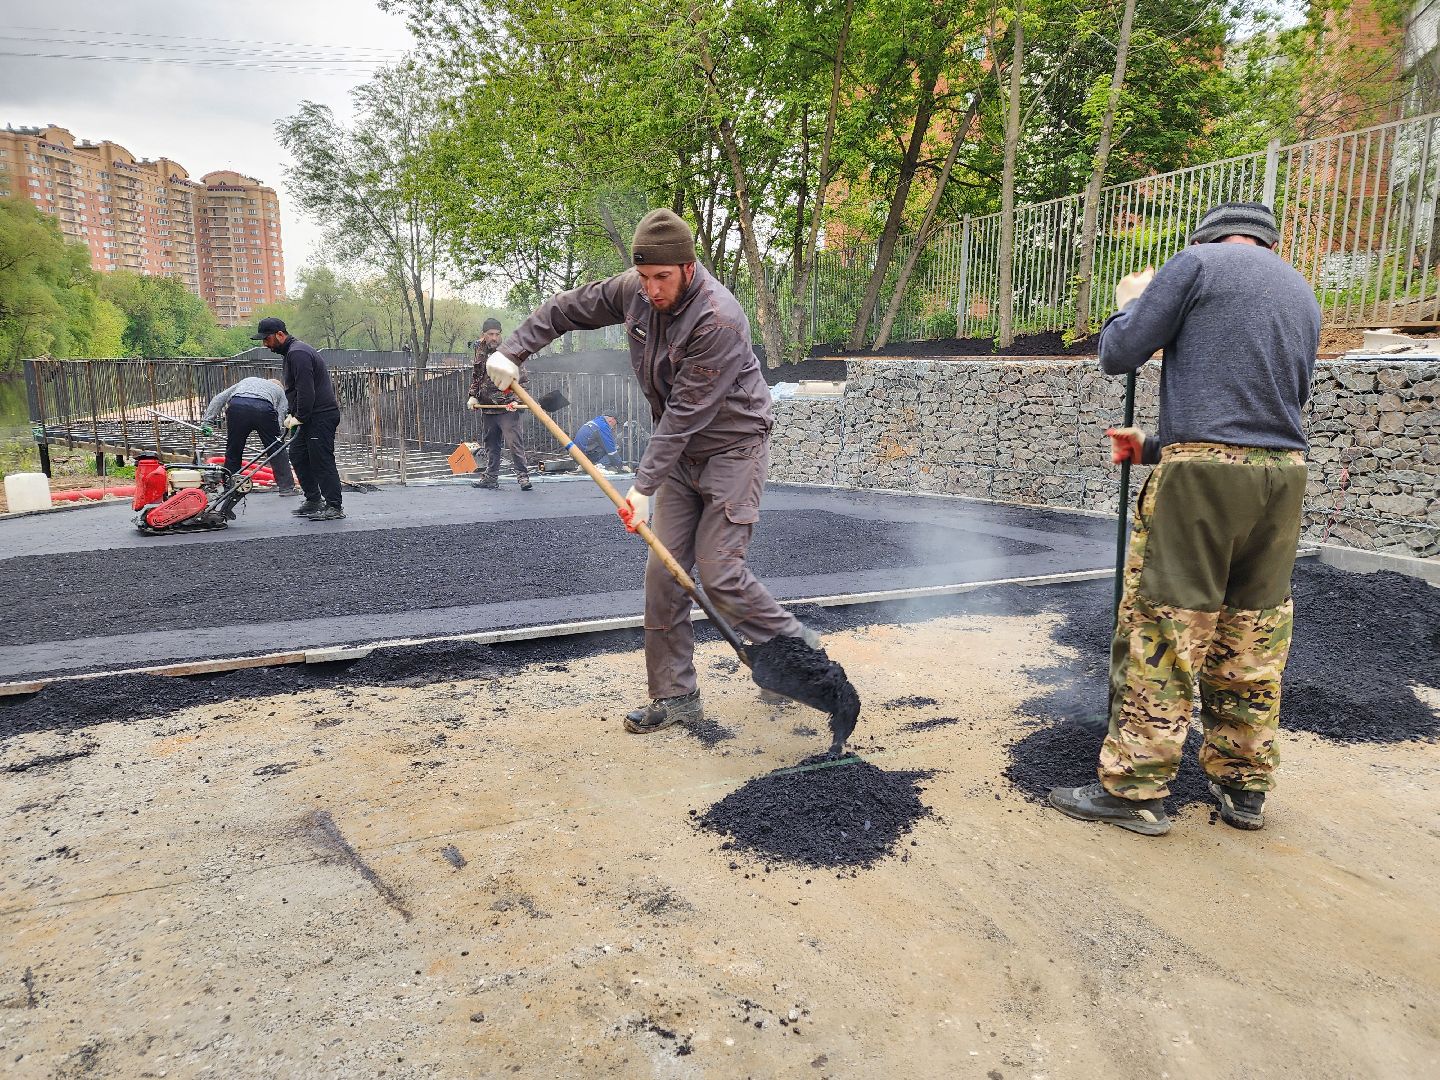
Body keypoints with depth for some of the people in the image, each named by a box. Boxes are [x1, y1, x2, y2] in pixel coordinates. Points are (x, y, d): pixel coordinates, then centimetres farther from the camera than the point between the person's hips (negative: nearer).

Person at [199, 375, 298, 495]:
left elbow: (218, 398, 29)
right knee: (277, 450, 12)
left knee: (233, 451, 16)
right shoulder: (279, 390, 35)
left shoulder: (245, 382, 41)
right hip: (264, 409, -2)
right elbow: (280, 419, 21)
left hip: (236, 406, 2)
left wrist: (207, 421, 24)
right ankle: (287, 486, 16)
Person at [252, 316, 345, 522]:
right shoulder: (291, 352, 19)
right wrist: (292, 414, 11)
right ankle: (313, 499, 20)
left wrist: (300, 417, -15)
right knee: (297, 453, 14)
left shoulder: (297, 353, -16)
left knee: (322, 460, -8)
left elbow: (306, 390, -22)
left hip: (322, 416, -11)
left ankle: (334, 507, -3)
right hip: (313, 416, 11)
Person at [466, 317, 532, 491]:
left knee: (514, 443, -11)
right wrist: (473, 396, 14)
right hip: (487, 408, 6)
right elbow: (475, 377, 24)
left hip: (507, 408, -6)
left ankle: (523, 477, -9)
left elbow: (521, 380, -6)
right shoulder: (480, 353, 11)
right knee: (490, 445, 13)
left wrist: (515, 400, -17)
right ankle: (491, 477, 22)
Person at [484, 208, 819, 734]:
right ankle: (675, 696, 11)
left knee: (720, 574, -11)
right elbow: (566, 309, 11)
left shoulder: (718, 320, -26)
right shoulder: (632, 290, -3)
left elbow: (685, 412, -27)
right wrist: (512, 350, 2)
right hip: (680, 453, 7)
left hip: (731, 448, -7)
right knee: (663, 573, 2)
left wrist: (644, 485, -25)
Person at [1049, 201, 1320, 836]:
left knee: (1162, 633, -4)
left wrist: (1129, 302, 20)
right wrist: (1153, 448, 25)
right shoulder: (1302, 296, 24)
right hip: (1283, 475, 7)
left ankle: (1134, 789, 1)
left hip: (1201, 475, -7)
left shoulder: (1197, 262, 2)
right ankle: (1243, 784, 21)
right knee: (1255, 635, 12)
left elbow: (1117, 354, -2)